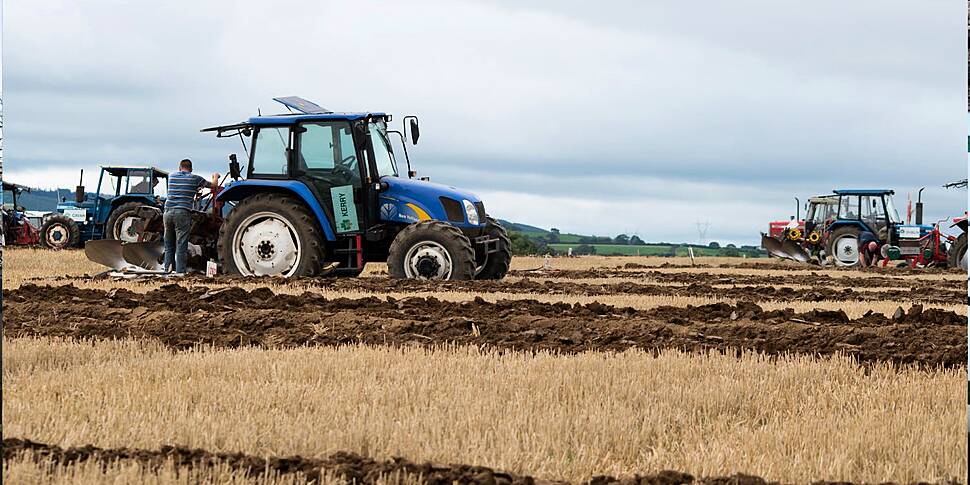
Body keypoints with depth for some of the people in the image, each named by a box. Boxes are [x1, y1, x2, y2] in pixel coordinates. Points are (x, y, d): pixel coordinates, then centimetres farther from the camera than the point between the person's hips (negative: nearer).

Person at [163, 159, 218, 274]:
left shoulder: (172, 176, 16)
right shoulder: (194, 178, 6)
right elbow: (212, 185, 19)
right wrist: (215, 177, 42)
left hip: (168, 212, 4)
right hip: (183, 213, -4)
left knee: (169, 245, 13)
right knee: (181, 245, -5)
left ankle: (168, 269, 9)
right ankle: (180, 272, -10)